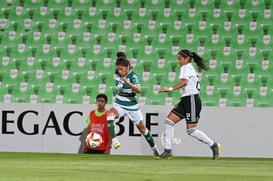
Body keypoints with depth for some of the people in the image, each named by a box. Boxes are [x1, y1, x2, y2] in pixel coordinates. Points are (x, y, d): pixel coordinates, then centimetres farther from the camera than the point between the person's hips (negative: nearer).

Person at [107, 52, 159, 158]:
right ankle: (114, 140, -33)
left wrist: (128, 82, -47)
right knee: (109, 114, -30)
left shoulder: (133, 76, -19)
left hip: (132, 106, -4)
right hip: (119, 105, 4)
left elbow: (139, 90, -37)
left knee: (142, 128, 8)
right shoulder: (117, 73, -3)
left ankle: (154, 149, 28)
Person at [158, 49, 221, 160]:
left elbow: (184, 81, -26)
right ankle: (168, 150, -2)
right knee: (168, 121, 1)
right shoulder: (191, 68, 22)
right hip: (185, 100, 10)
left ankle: (213, 145, 3)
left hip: (192, 99, -10)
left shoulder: (185, 68, -8)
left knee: (191, 130, -10)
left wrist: (170, 89, -32)